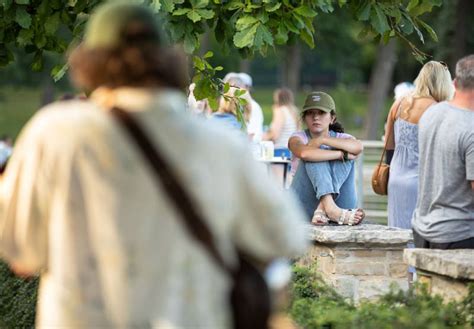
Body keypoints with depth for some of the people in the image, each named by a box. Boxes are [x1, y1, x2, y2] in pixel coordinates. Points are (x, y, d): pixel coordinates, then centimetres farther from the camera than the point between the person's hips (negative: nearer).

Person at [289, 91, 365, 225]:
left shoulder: (340, 138, 7)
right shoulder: (299, 137, 2)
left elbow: (358, 147, -20)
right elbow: (304, 153, -26)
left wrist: (322, 140, -21)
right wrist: (341, 155, -22)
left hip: (337, 199, 2)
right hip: (305, 203, -2)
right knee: (314, 156, -22)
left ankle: (323, 209, -36)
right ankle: (330, 208, -45)